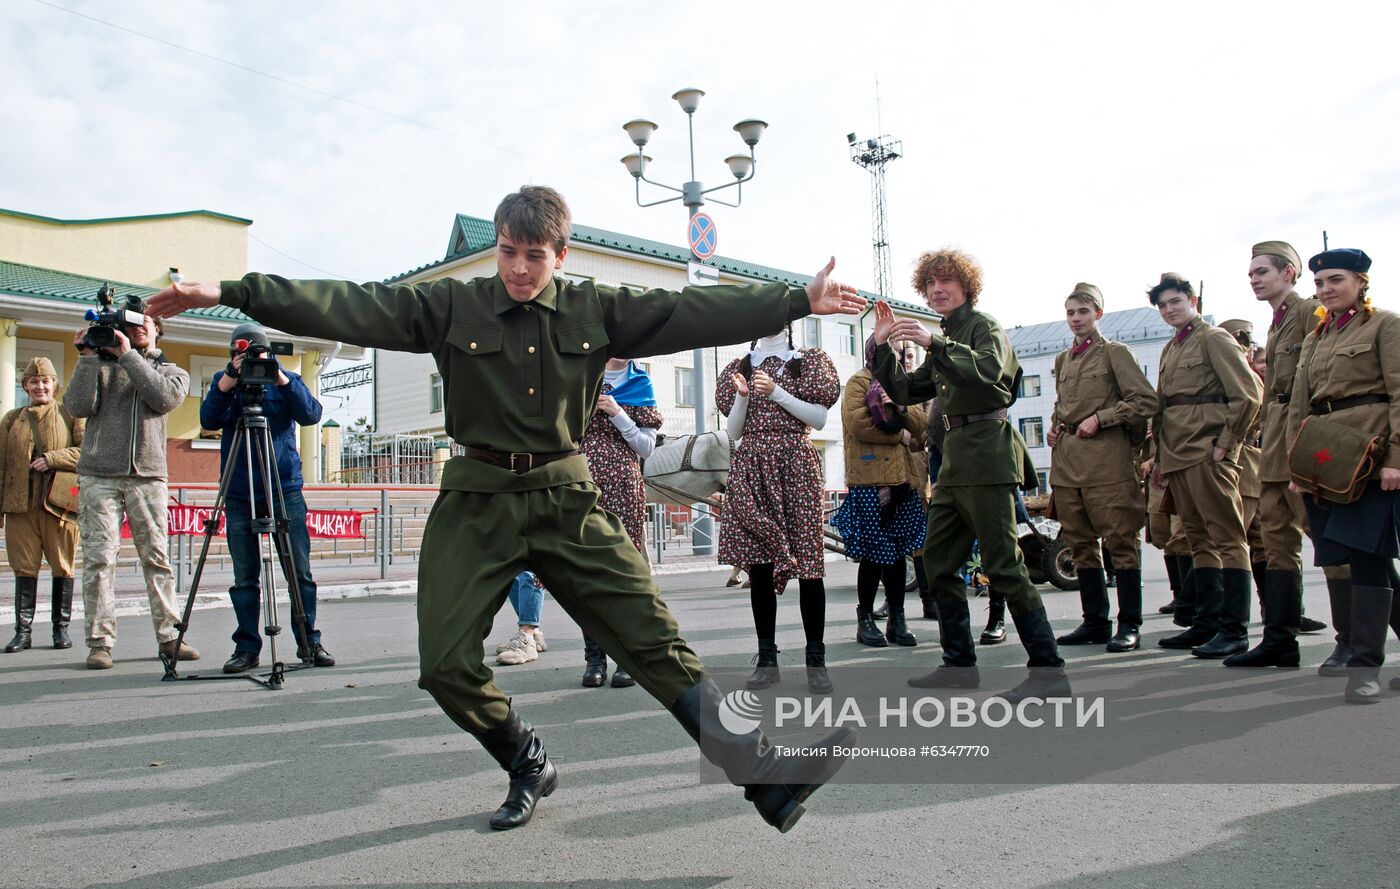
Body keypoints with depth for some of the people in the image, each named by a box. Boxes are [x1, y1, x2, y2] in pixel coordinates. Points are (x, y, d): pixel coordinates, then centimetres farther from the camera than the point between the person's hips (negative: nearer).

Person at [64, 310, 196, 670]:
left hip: (148, 477, 0)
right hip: (99, 475, 0)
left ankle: (169, 637, 5)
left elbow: (164, 398, -7)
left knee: (157, 558, 0)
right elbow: (78, 407, -2)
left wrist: (129, 356, -6)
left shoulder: (172, 371, 16)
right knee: (99, 559, -4)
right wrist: (88, 357, -3)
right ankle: (100, 642, 0)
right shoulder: (101, 366, 13)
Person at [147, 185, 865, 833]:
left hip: (566, 499, 0)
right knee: (446, 665, -2)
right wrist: (228, 292, -17)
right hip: (476, 504, 1)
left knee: (654, 639, -8)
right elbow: (348, 308, -8)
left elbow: (693, 313, -1)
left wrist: (800, 300, -6)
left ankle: (759, 770, -2)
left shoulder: (597, 310, 3)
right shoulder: (450, 306, 0)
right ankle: (529, 767, 25)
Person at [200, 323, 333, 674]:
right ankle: (246, 648, 11)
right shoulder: (224, 381, 11)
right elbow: (209, 420, -5)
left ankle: (309, 641, 9)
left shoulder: (287, 380, 8)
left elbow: (311, 414, -9)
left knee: (300, 571, -1)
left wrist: (280, 378, -18)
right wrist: (230, 378, -17)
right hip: (239, 494, 1)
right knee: (245, 576, 3)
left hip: (285, 490, -1)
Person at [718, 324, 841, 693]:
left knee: (807, 562, -5)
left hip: (795, 466, -2)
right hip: (751, 468, 2)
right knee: (758, 565, 0)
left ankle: (816, 660, 0)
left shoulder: (807, 362, 11)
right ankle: (767, 659, 6)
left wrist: (775, 392, -9)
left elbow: (820, 418, -1)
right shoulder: (739, 368, 16)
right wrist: (743, 397, -5)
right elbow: (732, 432, 11)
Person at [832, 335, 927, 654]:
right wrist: (900, 435, -5)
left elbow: (922, 426, 11)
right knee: (874, 553, -5)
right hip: (870, 481, -6)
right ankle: (865, 620, 6)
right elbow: (857, 423, -15)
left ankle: (897, 620, 15)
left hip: (902, 479, 6)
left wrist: (900, 407, -8)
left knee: (898, 552, 7)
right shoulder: (859, 382, 1)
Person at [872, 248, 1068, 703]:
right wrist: (883, 346, 10)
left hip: (987, 450, -9)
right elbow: (905, 391, 20)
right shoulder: (946, 339, 21)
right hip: (956, 453, 9)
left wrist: (934, 343, -34)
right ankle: (959, 664, 18)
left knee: (1002, 563, -12)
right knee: (937, 559, 9)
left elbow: (989, 370, -24)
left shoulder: (984, 325, -3)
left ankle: (1049, 670, -7)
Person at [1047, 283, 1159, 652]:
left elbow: (1146, 401, -7)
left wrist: (1099, 419, -13)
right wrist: (1055, 428, 12)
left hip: (1106, 458, -7)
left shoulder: (1115, 352, 1)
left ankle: (1130, 625, 0)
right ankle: (1095, 622, 16)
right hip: (1066, 461, 7)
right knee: (1080, 543, 8)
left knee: (1121, 541, -5)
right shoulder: (1063, 360, 19)